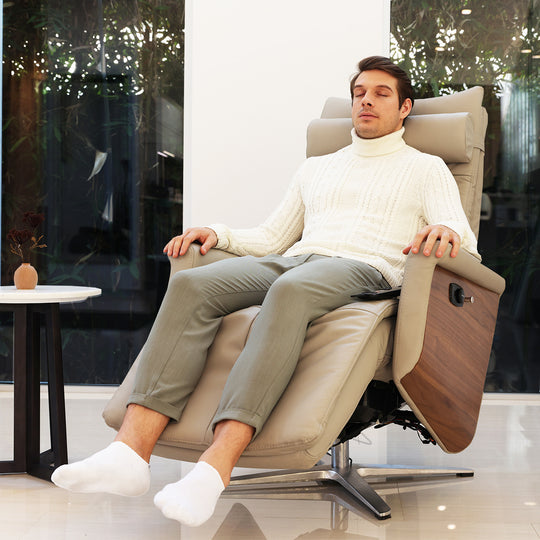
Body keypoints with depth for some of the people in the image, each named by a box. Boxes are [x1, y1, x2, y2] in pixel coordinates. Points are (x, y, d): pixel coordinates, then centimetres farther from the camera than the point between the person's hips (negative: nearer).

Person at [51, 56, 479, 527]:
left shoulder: (426, 168, 21)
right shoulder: (315, 169, 35)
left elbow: (463, 240, 4)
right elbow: (271, 238, 30)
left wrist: (446, 232, -20)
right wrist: (217, 235, 11)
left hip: (363, 269, -4)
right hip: (291, 260, 5)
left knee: (291, 290, -42)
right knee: (191, 284, -28)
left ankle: (216, 468, -54)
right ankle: (133, 449, -41)